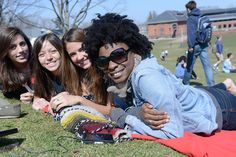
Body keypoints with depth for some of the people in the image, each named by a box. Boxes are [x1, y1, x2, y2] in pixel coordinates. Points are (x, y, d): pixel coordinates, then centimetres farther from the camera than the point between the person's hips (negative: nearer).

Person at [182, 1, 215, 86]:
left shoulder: (191, 18, -7)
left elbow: (191, 33, -18)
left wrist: (190, 46, -21)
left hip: (195, 45, -5)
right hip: (204, 45, 5)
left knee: (189, 65, 11)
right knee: (207, 65, -1)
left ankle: (185, 83, 26)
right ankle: (211, 84, -10)